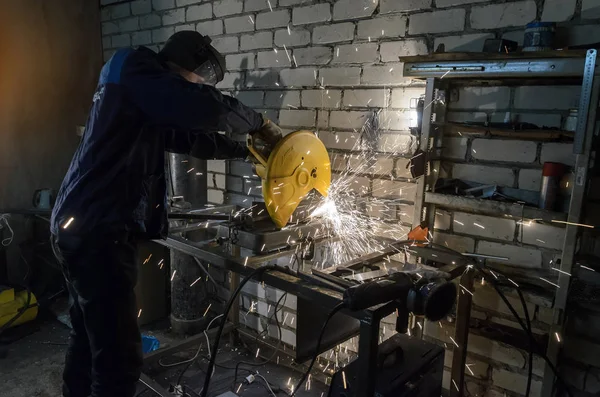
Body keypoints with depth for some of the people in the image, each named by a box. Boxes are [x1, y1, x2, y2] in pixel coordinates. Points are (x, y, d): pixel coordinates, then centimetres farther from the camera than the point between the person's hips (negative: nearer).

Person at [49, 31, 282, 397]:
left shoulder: (144, 94, 19)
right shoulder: (136, 73, -11)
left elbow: (189, 137, 26)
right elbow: (209, 110, -25)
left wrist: (246, 152, 26)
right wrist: (260, 124, -8)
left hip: (83, 228, 11)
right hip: (97, 232, -11)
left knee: (90, 336, 24)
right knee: (120, 355, -6)